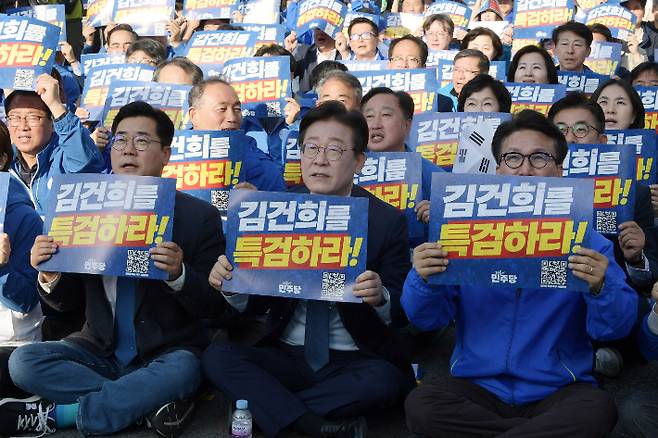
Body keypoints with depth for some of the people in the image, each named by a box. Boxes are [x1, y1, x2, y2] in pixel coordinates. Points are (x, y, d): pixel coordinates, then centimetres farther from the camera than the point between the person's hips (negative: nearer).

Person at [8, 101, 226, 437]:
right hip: (99, 350, 4)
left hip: (165, 354, -3)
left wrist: (178, 275, -27)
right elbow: (70, 301, 8)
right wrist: (50, 275, -15)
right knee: (23, 362, -18)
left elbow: (213, 305, -7)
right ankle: (150, 403, -14)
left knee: (181, 372, -34)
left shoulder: (199, 215, -5)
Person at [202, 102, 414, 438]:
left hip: (354, 362, -2)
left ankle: (265, 407, -16)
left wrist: (380, 297, -27)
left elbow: (402, 311, -4)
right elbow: (260, 300, 6)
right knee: (216, 357, -22)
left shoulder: (388, 221, -4)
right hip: (285, 356, 2)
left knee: (384, 380, -33)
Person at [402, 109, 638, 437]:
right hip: (477, 386, 2)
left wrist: (600, 288, -25)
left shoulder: (585, 239, 1)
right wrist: (423, 280, -21)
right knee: (420, 405, -26)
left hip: (557, 389, -1)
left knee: (598, 409, -31)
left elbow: (614, 328, -5)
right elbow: (428, 319, 1)